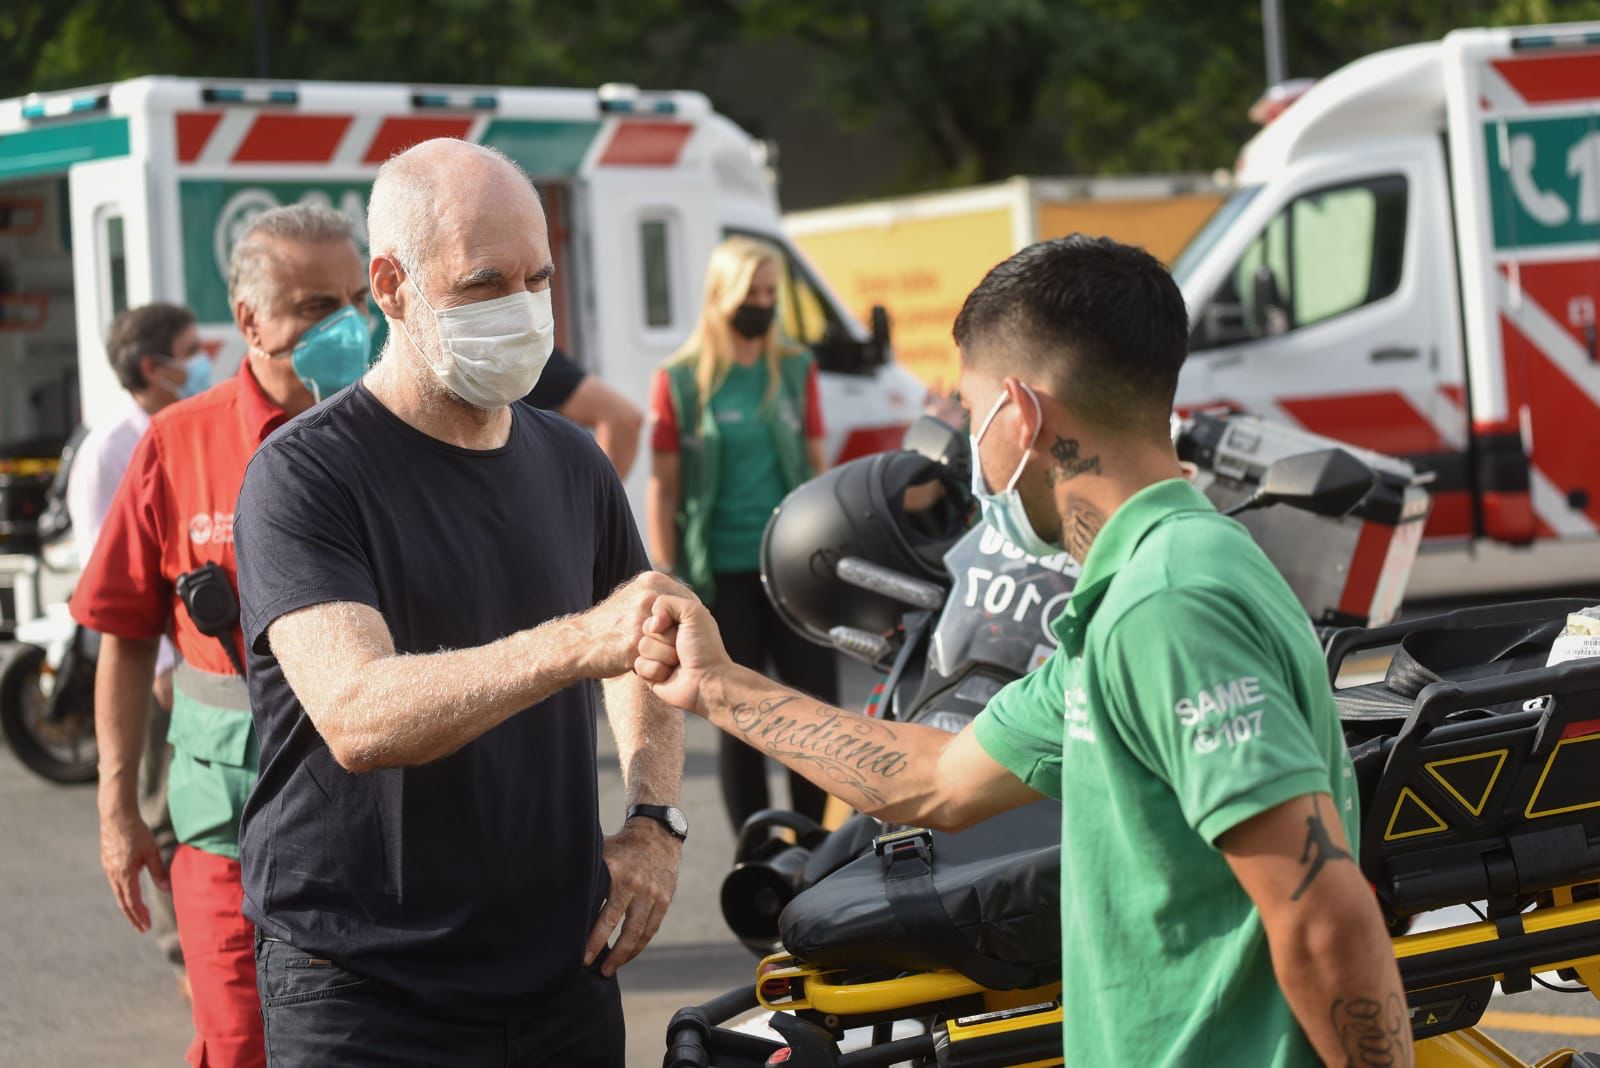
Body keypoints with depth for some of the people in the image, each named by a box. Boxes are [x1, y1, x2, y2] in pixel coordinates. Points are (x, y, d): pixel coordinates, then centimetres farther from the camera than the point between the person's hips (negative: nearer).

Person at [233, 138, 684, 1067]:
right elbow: (357, 718, -26)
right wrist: (577, 642, -38)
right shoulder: (307, 476, -12)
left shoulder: (569, 461, 9)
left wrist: (657, 822, 5)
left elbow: (639, 657, 23)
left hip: (565, 977, 6)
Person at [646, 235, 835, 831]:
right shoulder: (680, 381, -1)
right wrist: (666, 580, -5)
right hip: (721, 574, -2)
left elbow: (818, 465, 13)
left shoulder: (795, 371, 9)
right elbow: (664, 487, 0)